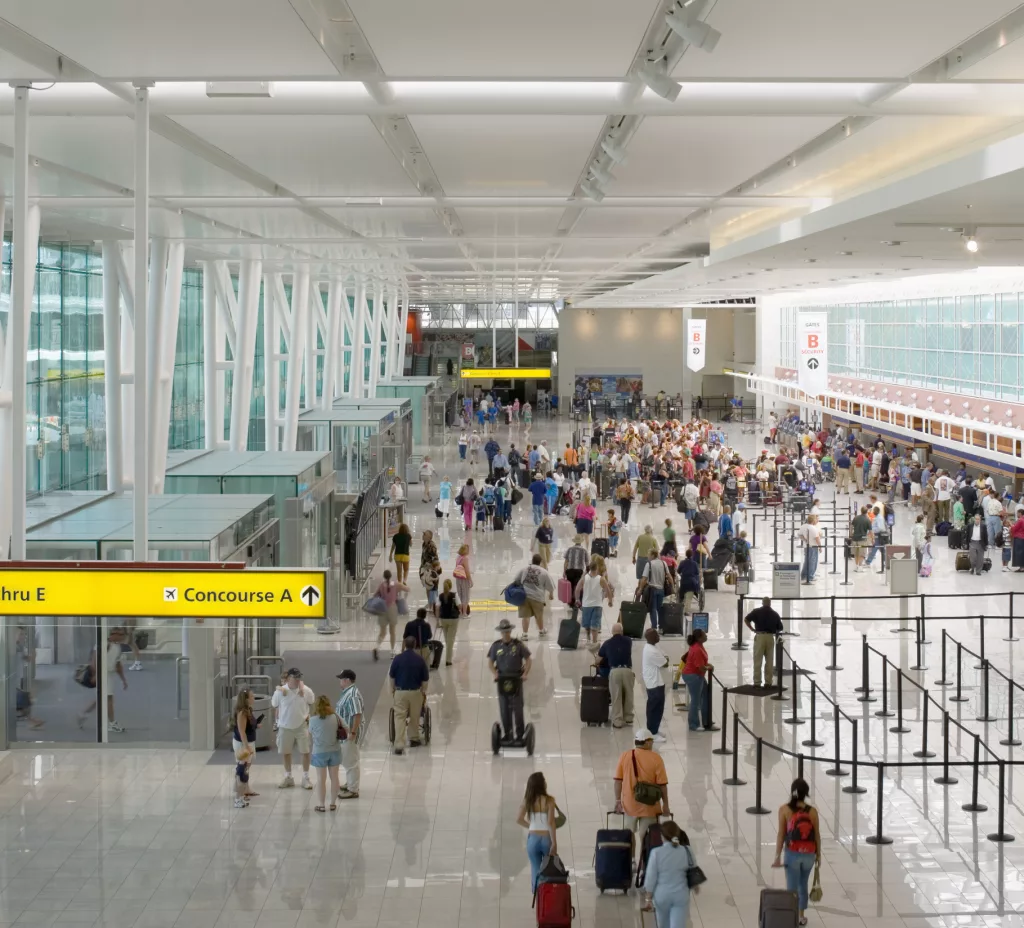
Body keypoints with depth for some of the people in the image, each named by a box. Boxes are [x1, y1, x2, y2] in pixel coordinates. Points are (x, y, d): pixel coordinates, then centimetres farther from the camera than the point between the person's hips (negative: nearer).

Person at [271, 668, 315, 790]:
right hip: (285, 727, 0)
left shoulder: (306, 690, -10)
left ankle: (306, 778, 15)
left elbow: (313, 703, 8)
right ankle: (288, 778, 26)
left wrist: (308, 715, 3)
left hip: (302, 726, 0)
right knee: (285, 752, 10)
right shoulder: (280, 691, -14)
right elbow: (274, 705, 2)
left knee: (305, 752, 2)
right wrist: (279, 719, 4)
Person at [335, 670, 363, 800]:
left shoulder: (353, 695, -24)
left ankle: (353, 790, 2)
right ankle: (350, 784, 33)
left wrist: (353, 733, -28)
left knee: (351, 761, -4)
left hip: (350, 733, -11)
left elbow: (357, 715, -28)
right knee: (346, 760, 21)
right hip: (344, 732, 11)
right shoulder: (347, 692, 10)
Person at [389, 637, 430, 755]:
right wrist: (423, 691, 14)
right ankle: (415, 739, 34)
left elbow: (392, 676, 0)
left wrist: (392, 689, 15)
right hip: (415, 692, 1)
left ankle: (399, 745, -9)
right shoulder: (420, 660, -6)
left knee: (399, 717, 0)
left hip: (400, 692, -1)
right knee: (415, 717, 18)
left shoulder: (398, 658, -8)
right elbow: (425, 679, -1)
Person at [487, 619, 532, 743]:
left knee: (517, 708, -1)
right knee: (504, 709, 5)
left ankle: (520, 735, 10)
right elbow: (490, 663, 5)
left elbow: (528, 660, 1)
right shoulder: (496, 646, 2)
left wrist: (525, 673, -12)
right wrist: (494, 673, -13)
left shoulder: (518, 645, -3)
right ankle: (507, 734, 16)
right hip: (502, 680, 2)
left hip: (516, 679, -2)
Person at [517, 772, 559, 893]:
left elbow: (519, 819, -3)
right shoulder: (549, 800, -13)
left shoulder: (527, 800, -2)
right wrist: (554, 843, -13)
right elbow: (550, 822, -17)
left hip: (533, 839, 3)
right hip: (546, 839, -3)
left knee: (535, 870, 10)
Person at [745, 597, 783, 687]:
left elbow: (746, 620, -8)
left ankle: (757, 682, -2)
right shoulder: (775, 614, 10)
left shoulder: (757, 611, 2)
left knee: (757, 661, 0)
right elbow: (780, 628, 13)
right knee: (769, 661, 8)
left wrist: (752, 629, 2)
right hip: (770, 637, 2)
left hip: (760, 636, -2)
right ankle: (768, 682, 8)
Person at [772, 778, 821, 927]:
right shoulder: (812, 811, -5)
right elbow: (816, 835, 1)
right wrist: (818, 855, 14)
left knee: (792, 887, 3)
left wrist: (778, 856, -7)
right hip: (808, 853, 3)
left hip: (792, 853, -3)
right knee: (803, 885, 23)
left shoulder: (784, 809, -10)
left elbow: (781, 834, -10)